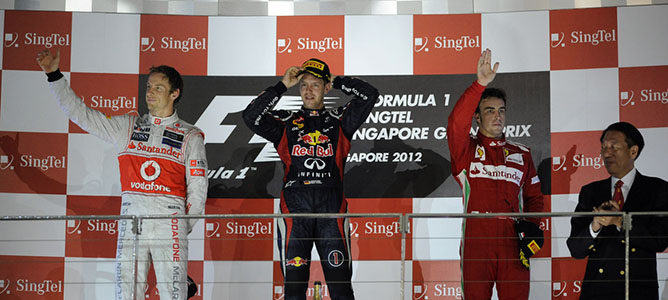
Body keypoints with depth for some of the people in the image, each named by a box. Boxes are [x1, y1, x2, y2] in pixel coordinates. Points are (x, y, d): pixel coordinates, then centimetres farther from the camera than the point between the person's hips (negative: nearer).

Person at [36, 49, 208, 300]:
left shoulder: (190, 136, 7)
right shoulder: (126, 127, 13)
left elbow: (197, 190, 6)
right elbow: (81, 114, 11)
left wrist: (183, 228, 1)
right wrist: (54, 74, 5)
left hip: (170, 222, -2)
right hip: (130, 221, 2)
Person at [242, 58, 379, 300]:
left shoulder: (339, 121, 13)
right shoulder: (285, 123, 13)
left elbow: (369, 95, 3)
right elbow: (251, 116, -2)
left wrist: (336, 82, 10)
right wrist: (282, 86, 0)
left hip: (332, 210, 0)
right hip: (294, 209, 0)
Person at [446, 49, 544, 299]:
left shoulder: (521, 154, 19)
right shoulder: (466, 150, 8)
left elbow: (533, 196, 23)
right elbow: (456, 122, -12)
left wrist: (532, 225, 3)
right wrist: (480, 84, -20)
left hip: (513, 243, 3)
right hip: (476, 241, -2)